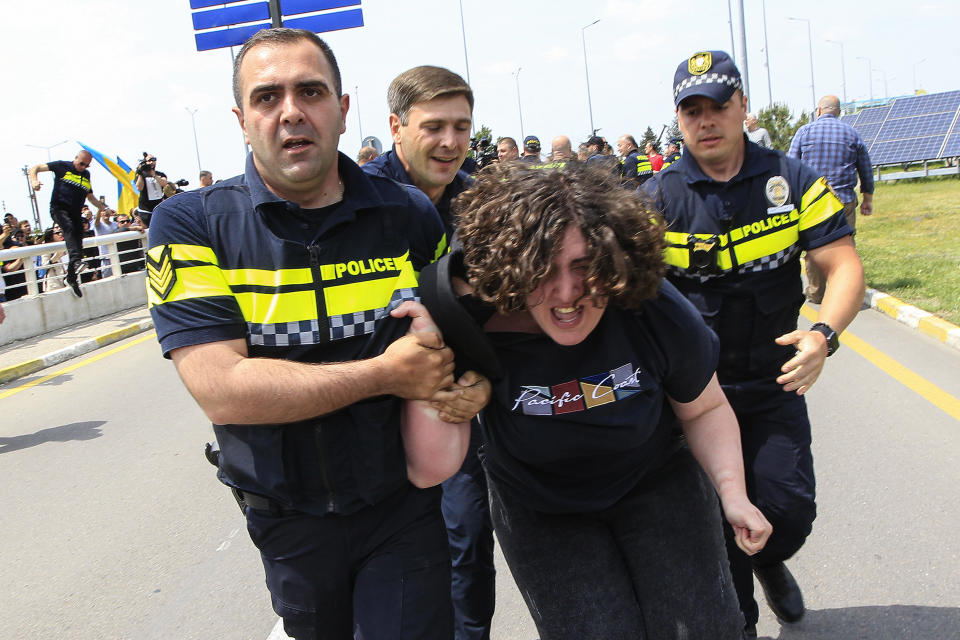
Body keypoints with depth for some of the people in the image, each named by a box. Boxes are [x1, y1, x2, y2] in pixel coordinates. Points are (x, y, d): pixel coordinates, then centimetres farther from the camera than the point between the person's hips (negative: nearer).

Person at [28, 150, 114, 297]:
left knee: (78, 244, 1)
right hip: (59, 208, -6)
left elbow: (90, 196, 32)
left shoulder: (86, 175, 20)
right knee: (69, 227, -34)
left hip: (75, 213, 6)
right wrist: (34, 181, -15)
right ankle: (77, 261, -55)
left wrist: (104, 207, 22)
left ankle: (71, 279, 15)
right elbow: (35, 168, 5)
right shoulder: (62, 166, 5)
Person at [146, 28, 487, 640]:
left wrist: (472, 383, -15)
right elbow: (223, 391, -23)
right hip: (287, 520, 1)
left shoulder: (410, 215, -5)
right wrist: (386, 375, -23)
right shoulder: (188, 226, -13)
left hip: (405, 506, 0)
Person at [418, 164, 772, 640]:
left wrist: (733, 492, -13)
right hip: (541, 512, -1)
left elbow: (705, 409, -2)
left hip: (656, 484, 2)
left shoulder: (656, 311, -22)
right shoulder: (477, 329, -29)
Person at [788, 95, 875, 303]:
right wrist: (868, 199, 24)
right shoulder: (852, 133, 9)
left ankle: (815, 293, 15)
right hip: (844, 199, 1)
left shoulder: (804, 131, 3)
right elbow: (866, 170, 14)